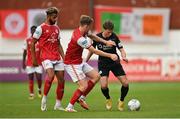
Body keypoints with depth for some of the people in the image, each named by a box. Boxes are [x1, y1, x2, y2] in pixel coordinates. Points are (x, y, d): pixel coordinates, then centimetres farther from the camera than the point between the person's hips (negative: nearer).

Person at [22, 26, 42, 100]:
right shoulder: (27, 41, 3)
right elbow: (25, 52, 6)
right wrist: (23, 62, 2)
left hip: (39, 62, 0)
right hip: (29, 63, 0)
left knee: (39, 78, -7)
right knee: (31, 78, -1)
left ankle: (39, 89, 21)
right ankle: (31, 94, 6)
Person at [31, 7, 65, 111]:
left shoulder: (56, 28, 14)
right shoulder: (41, 28, -4)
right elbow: (33, 43, 0)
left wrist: (63, 57, 12)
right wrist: (34, 58, -2)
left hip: (57, 58, 6)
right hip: (46, 57, -6)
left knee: (61, 80, 2)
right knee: (51, 76, -27)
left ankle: (58, 104, 11)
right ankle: (44, 98, -10)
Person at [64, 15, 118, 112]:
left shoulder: (83, 31, -2)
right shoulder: (80, 38, -30)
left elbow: (92, 36, 22)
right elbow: (94, 51, -25)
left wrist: (105, 42, 14)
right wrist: (110, 55, -18)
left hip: (80, 62, 10)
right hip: (72, 64, -10)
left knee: (96, 76, 7)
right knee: (84, 86, -14)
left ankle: (81, 98, 15)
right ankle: (69, 107, -4)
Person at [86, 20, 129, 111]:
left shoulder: (114, 36, -10)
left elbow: (121, 49, -6)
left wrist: (124, 57, -27)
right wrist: (85, 61, 11)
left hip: (115, 62, 1)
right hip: (103, 63, -1)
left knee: (125, 83, -9)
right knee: (104, 85, -20)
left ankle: (121, 100, 19)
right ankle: (108, 99, 13)